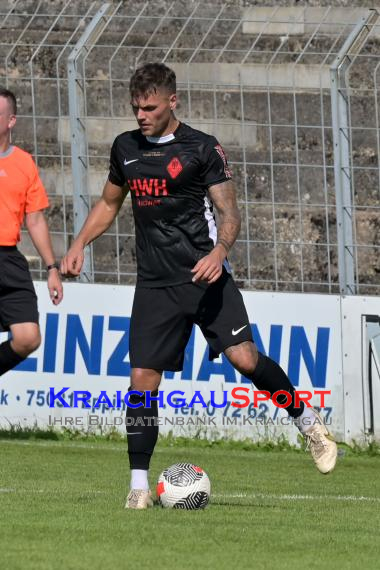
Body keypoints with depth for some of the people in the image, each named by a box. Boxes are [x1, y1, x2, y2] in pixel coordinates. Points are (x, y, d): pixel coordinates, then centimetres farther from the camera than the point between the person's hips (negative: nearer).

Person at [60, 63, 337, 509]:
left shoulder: (202, 149, -2)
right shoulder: (126, 148, 13)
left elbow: (229, 212, -3)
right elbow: (109, 204, 26)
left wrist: (219, 251, -23)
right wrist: (79, 244, 10)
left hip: (204, 275, -4)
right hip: (155, 284, 4)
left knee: (244, 358, -16)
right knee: (142, 379, -6)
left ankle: (308, 422, 9)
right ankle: (139, 484, 1)